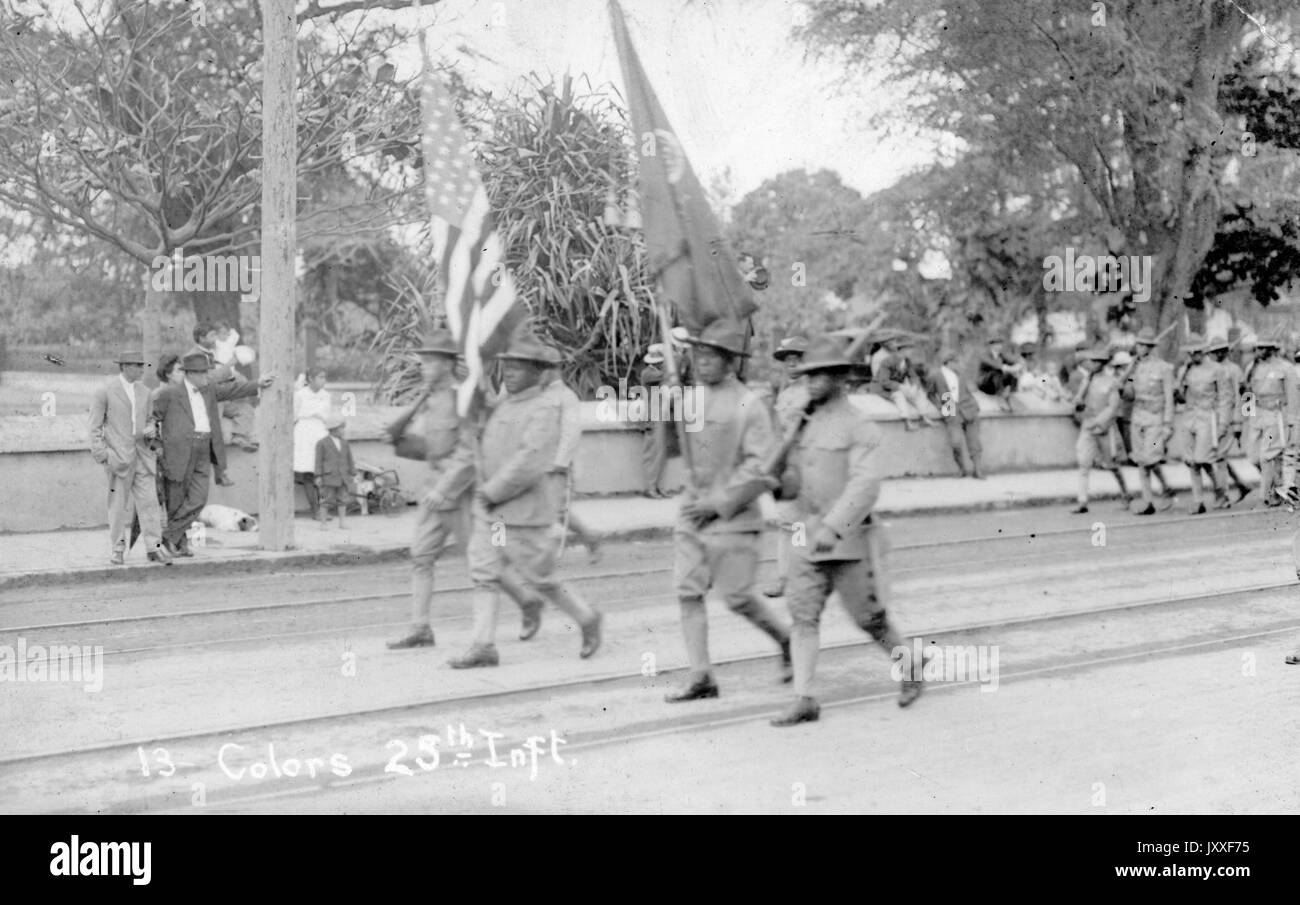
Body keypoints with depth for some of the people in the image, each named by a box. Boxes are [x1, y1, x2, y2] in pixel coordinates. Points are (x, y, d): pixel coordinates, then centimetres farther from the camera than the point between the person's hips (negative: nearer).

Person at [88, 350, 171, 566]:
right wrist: (101, 454, -11)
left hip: (142, 452, 4)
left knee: (149, 499, -2)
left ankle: (154, 547, -1)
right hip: (118, 453, -4)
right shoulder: (104, 390, -3)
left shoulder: (143, 392, 13)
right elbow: (95, 426, -3)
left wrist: (151, 429, 1)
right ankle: (117, 549, 11)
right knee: (119, 502, 1)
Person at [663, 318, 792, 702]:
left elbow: (761, 468, -15)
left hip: (733, 518, -6)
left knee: (737, 598, -2)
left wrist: (721, 503, -17)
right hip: (692, 514, 6)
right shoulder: (692, 397, 7)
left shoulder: (749, 406, -11)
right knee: (687, 592, -1)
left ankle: (787, 641, 23)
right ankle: (701, 678, 4)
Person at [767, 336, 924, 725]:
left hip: (849, 541, -6)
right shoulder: (807, 427, 11)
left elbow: (866, 486, -23)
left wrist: (833, 528, -33)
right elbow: (794, 481, 15)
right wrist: (774, 484, -9)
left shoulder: (860, 429, -12)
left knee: (868, 618, 5)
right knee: (803, 616, -6)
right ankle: (804, 701, -7)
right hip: (810, 541, 6)